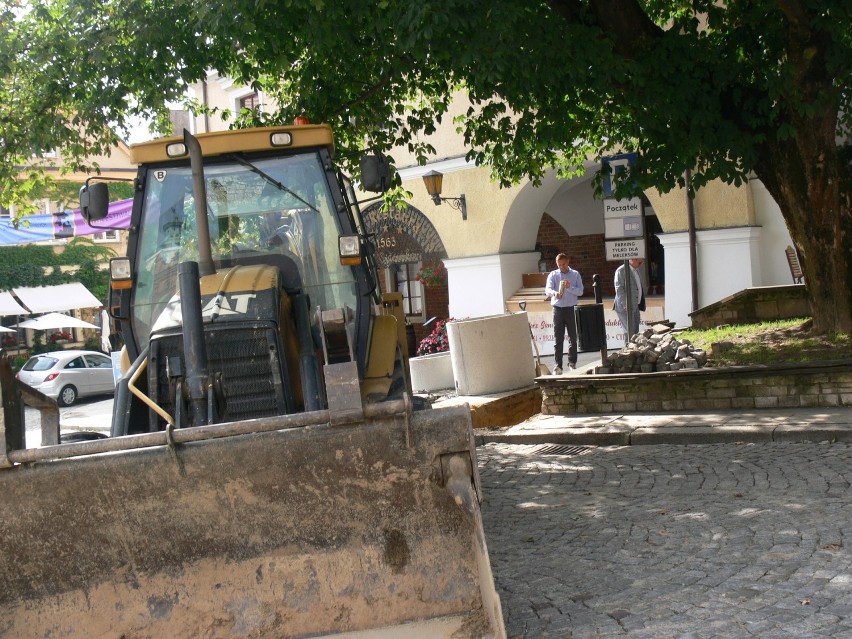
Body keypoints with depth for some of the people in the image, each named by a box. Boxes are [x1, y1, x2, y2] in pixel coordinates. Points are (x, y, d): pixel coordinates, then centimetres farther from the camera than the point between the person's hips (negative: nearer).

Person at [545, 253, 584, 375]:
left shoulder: (575, 275, 5)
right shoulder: (553, 275, 5)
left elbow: (580, 291, -3)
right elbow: (547, 290, -8)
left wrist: (569, 287, -22)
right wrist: (555, 293, -31)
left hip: (571, 309, 1)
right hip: (558, 309, -1)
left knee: (573, 337, 7)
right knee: (558, 338, -3)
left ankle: (572, 362, 18)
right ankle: (558, 365, -4)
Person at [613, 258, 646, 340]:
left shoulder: (636, 270, 16)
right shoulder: (621, 270, -11)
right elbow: (619, 289, -17)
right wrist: (625, 305, -23)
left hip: (635, 306, 9)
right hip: (625, 307, -9)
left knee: (635, 332, 8)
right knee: (630, 332, -12)